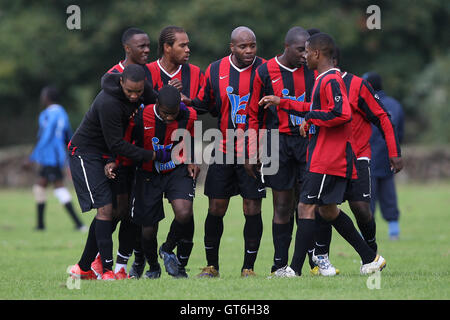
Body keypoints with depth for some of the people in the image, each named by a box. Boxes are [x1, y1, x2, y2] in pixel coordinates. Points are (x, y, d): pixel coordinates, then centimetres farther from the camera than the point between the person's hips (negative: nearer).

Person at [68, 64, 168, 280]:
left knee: (108, 212, 8)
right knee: (105, 208, -16)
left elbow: (155, 101, 12)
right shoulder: (108, 103, -32)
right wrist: (153, 155, -24)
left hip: (105, 156, 8)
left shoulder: (142, 88, -9)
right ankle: (107, 270, -16)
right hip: (85, 155, -8)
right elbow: (116, 145, -27)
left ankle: (83, 268, 17)